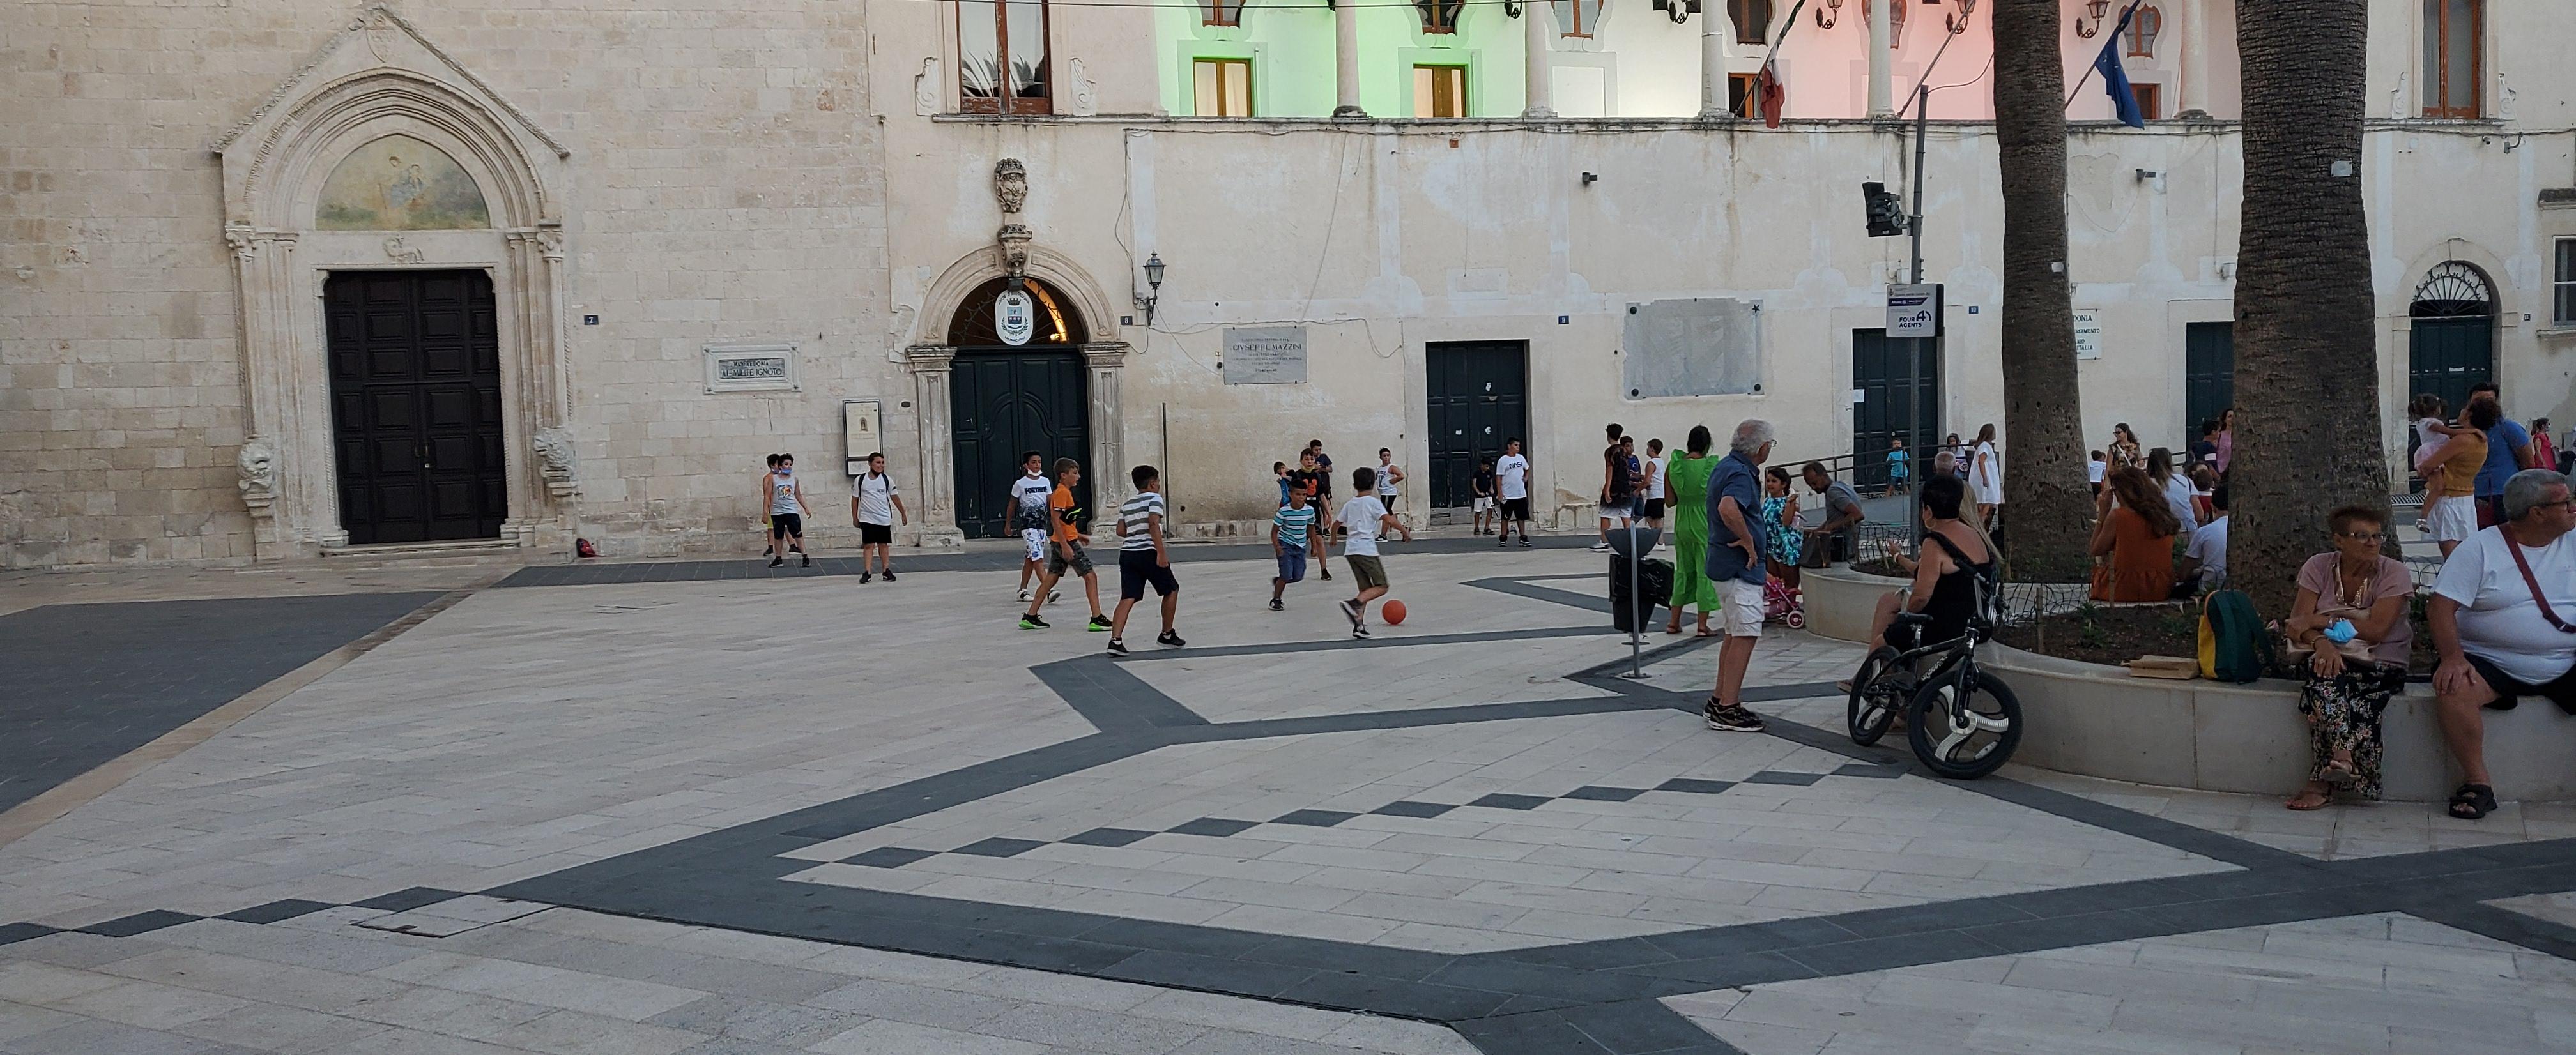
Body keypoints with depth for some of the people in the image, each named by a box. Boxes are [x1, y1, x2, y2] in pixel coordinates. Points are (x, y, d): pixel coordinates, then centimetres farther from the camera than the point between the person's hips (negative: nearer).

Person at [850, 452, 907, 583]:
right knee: (868, 545, -5)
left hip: (884, 518, 2)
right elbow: (855, 499, 5)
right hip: (867, 518, -2)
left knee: (884, 544, 8)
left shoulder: (887, 480, 1)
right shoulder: (860, 480, -2)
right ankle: (867, 572, -4)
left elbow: (895, 497, 10)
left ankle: (887, 571, 14)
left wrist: (903, 513, 12)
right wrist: (855, 518, 5)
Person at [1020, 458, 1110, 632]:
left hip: (1059, 542, 10)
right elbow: (1055, 520, -21)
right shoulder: (1063, 493, -15)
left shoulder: (1062, 492, 14)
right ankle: (1097, 619, -8)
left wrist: (1076, 534, 23)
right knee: (1090, 576, -6)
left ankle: (1030, 617, 13)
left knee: (1052, 578, 12)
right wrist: (1065, 545, -24)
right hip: (1066, 542, -10)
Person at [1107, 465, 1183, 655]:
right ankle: (1167, 635, 21)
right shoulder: (1154, 498, -2)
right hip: (1148, 552, -6)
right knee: (1172, 590, 14)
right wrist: (1161, 552, -21)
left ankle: (1116, 640, -18)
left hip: (1127, 553, 6)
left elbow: (1121, 531, 13)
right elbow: (1153, 523, -16)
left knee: (1128, 598, -2)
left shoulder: (1127, 504, 18)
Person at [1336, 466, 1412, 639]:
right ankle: (1353, 604, -24)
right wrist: (1406, 531, -1)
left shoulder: (1349, 504, 15)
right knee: (1381, 587, -2)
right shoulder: (1372, 502, -2)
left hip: (1350, 550, 7)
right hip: (1366, 549, -7)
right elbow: (1389, 521, -11)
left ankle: (1359, 624, 2)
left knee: (1366, 588, 12)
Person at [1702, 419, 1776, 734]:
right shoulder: (1741, 475, -20)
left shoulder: (1726, 466, 12)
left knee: (1735, 634, 17)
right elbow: (1728, 508, -40)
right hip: (1740, 566, -11)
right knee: (1746, 635, -9)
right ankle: (1727, 709, -9)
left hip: (1727, 563, 11)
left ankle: (1719, 700, 23)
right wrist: (1748, 541, -27)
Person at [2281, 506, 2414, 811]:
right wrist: (2320, 641, -26)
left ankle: (2322, 782, -31)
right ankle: (2343, 759, -40)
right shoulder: (2318, 567, 4)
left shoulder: (2394, 573, -3)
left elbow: (2376, 630, -14)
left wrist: (2321, 621, -11)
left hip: (2381, 664, -2)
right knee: (2324, 676, -36)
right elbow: (2298, 624, -4)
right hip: (2333, 659, 2)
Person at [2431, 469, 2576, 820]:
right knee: (2453, 690, -32)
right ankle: (2477, 780, -17)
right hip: (2491, 664, -3)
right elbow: (2441, 606, -8)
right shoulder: (2481, 548, -1)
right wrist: (2452, 658, -23)